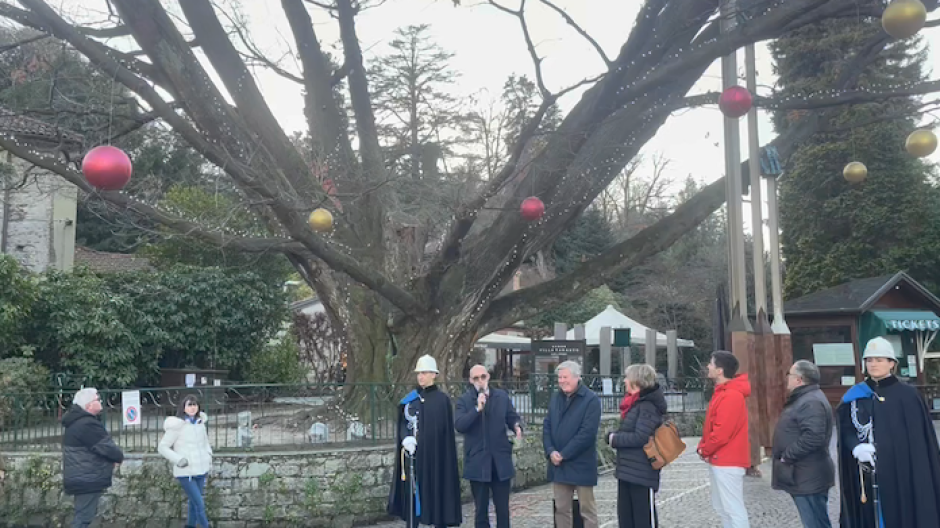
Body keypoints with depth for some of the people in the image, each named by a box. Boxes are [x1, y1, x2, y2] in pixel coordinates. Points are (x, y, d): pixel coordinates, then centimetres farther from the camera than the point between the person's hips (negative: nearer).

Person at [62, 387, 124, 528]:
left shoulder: (77, 422, 13)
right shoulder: (87, 425, -23)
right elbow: (107, 447, -21)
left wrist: (113, 457, 4)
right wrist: (119, 457, 0)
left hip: (82, 478, 11)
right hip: (87, 480, -11)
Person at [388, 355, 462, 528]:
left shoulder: (442, 399, -3)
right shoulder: (410, 399, 8)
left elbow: (447, 431, -3)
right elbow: (403, 424, 6)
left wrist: (445, 456, -7)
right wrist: (406, 439, -14)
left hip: (435, 455, -3)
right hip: (413, 455, 3)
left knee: (437, 493, 2)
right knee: (412, 493, 4)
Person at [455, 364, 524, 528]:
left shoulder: (503, 396, 6)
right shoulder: (464, 400, -2)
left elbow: (513, 418, 6)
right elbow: (459, 426, -15)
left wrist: (517, 427, -17)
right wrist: (477, 408, -25)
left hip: (501, 461, 2)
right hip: (477, 463, -2)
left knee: (503, 509, 9)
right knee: (481, 509, 9)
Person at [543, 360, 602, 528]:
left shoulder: (591, 400, -10)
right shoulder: (555, 398, 12)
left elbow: (587, 432, -17)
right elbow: (547, 426, 10)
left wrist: (563, 454, -17)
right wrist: (550, 451, -7)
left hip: (581, 465, -6)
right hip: (558, 464, 6)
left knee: (587, 509, 4)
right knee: (561, 508, 12)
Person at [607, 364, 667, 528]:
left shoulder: (648, 405, -16)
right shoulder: (633, 403, 13)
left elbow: (640, 437, -22)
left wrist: (615, 439, -10)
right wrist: (614, 436, -1)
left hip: (643, 472, -9)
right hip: (626, 471, 9)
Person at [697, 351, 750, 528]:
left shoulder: (731, 396, -20)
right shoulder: (722, 392, 13)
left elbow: (723, 432, -23)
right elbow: (711, 427, 17)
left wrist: (705, 451, -9)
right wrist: (703, 447, 4)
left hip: (727, 462, -10)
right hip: (720, 460, 10)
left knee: (734, 509, -5)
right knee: (722, 508, 17)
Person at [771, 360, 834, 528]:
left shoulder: (811, 402, -19)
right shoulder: (803, 399, 15)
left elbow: (812, 438, -30)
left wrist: (787, 456, -22)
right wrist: (787, 456, 14)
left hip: (808, 477, -11)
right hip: (803, 476, 11)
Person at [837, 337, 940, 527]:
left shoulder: (907, 395, -3)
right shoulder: (854, 396, 6)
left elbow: (921, 438, -3)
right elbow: (845, 429, 4)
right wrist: (856, 447, -17)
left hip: (902, 472, -3)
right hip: (867, 474, 3)